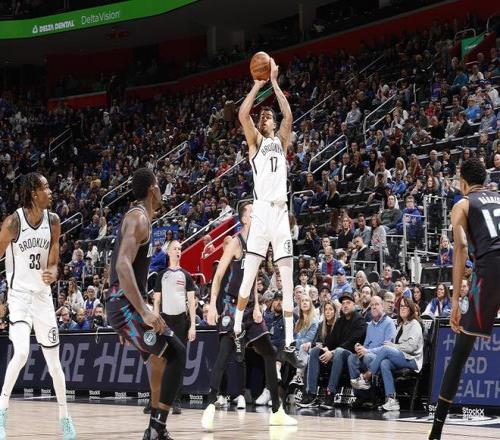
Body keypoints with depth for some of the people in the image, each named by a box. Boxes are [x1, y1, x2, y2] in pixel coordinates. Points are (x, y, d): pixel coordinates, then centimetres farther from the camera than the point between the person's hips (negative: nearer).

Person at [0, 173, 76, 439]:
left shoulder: (52, 221, 0)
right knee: (21, 353, -23)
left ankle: (64, 417, 19)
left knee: (53, 360, 8)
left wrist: (52, 273, -19)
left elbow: (53, 261, 5)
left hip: (43, 295, 5)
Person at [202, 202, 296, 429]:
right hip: (233, 305, -8)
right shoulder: (236, 242, -8)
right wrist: (212, 305, -21)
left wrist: (257, 307, 8)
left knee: (270, 353, 10)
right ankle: (210, 407, -24)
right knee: (225, 353, -19)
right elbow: (218, 276, -12)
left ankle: (277, 412, 18)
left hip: (250, 307, 8)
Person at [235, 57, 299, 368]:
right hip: (261, 211, -3)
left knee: (288, 279, 0)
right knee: (249, 276, -8)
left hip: (281, 212, 3)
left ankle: (289, 342, -1)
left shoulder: (282, 141, 18)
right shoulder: (256, 141, 12)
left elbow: (289, 116, 2)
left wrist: (275, 83, 2)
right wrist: (259, 85, 0)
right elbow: (243, 114, -5)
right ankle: (237, 327, 7)